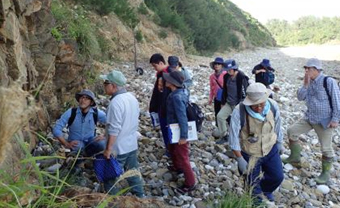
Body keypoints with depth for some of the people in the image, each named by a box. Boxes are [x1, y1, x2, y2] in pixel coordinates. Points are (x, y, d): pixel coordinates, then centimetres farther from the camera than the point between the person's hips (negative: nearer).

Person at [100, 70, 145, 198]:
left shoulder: (116, 102, -24)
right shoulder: (132, 97, 4)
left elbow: (114, 129, -25)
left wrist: (108, 148, -18)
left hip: (118, 148, -8)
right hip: (132, 145, 8)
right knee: (133, 174, 20)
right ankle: (139, 197, 31)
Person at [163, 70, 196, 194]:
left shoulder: (177, 97, -31)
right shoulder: (177, 93, -1)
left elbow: (182, 118, -31)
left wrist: (183, 136, -27)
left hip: (179, 133, -10)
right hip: (174, 131, 10)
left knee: (183, 157, 3)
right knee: (173, 150, 31)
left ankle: (190, 183, 16)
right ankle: (177, 167, 56)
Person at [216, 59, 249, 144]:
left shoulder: (242, 78, -18)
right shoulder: (226, 77, 3)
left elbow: (244, 93, -16)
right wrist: (223, 102, 15)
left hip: (239, 104, -6)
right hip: (229, 103, 6)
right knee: (220, 116, -4)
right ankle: (224, 136, 7)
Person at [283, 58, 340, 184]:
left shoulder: (328, 81, -18)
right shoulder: (309, 82, 2)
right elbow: (300, 97, -2)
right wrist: (306, 84, -16)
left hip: (325, 121, -7)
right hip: (309, 118, 7)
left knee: (326, 148, 3)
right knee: (292, 131, 8)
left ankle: (325, 173, 21)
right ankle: (295, 158, 24)